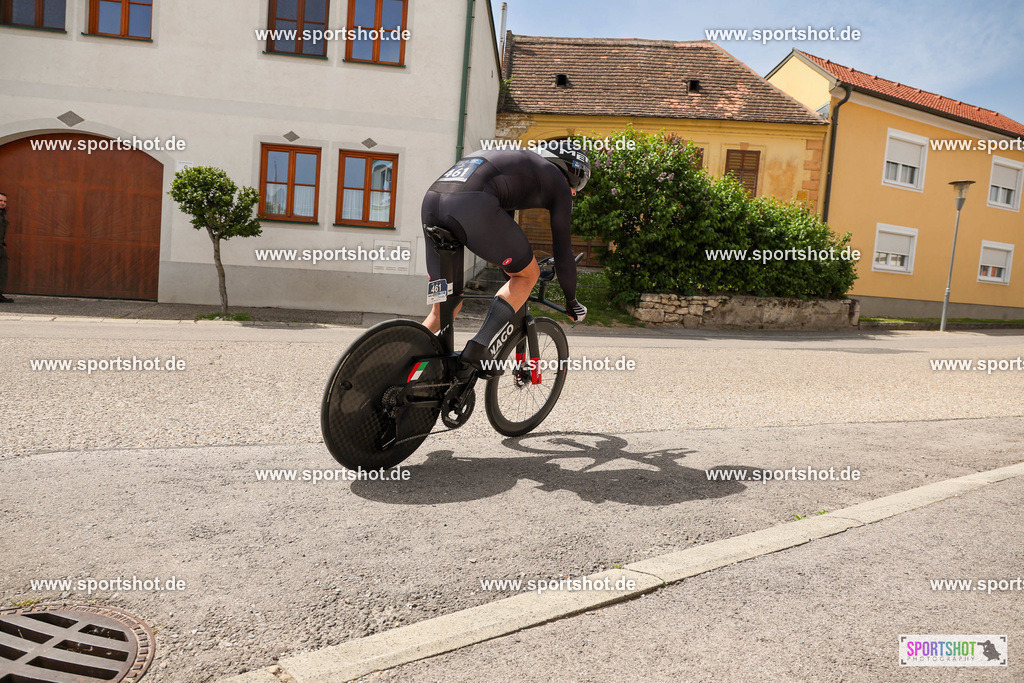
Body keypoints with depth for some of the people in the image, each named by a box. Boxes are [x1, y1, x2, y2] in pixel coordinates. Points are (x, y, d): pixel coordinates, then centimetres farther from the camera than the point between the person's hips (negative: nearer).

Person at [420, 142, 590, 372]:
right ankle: (478, 348, 0)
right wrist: (572, 301, 35)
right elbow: (563, 250, 20)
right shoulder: (557, 180, 20)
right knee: (528, 274, 14)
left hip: (431, 200, 8)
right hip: (472, 205, -8)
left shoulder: (514, 163, 41)